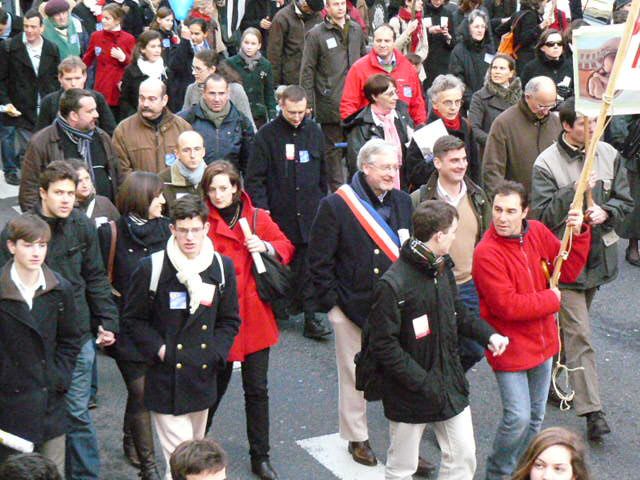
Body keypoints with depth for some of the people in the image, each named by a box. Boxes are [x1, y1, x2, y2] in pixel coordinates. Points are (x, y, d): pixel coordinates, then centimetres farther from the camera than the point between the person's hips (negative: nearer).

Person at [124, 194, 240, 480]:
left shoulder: (223, 267, 1)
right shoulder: (151, 268, -9)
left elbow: (230, 320, 11)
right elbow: (133, 318, 1)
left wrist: (215, 353, -3)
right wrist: (158, 349, -10)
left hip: (203, 374, 4)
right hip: (166, 378, -4)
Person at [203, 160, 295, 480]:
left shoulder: (257, 217, 4)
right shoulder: (204, 221, -2)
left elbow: (287, 248, 8)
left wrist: (266, 247, -10)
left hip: (254, 315, 2)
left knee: (257, 389, 8)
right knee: (215, 385, 9)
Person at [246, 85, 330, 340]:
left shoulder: (314, 132, 9)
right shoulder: (267, 134, -3)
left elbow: (323, 172, 20)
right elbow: (255, 177, -3)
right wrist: (261, 208, -12)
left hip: (310, 212, 2)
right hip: (279, 213, -2)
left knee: (309, 264, -1)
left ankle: (310, 316, 3)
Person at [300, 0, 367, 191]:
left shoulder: (356, 29, 10)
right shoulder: (316, 34, -5)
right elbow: (307, 71, -5)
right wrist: (307, 103, -8)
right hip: (330, 103, -4)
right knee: (333, 150, 4)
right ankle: (337, 191, 13)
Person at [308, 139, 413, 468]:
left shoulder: (403, 202, 6)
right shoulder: (335, 206, -9)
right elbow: (319, 261, -6)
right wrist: (331, 302, -8)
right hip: (352, 306, -3)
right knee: (354, 377, 10)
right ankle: (357, 439, 27)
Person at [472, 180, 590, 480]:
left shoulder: (538, 233, -2)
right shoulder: (486, 253, -23)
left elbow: (568, 272, 3)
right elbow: (507, 306, -26)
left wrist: (578, 235, -12)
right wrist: (551, 299, -14)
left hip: (542, 343, 7)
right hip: (510, 348, -7)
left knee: (535, 417, 19)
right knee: (518, 418, -8)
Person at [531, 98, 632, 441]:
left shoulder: (609, 155, 3)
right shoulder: (546, 164, -12)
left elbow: (625, 201, 8)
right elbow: (543, 214, -16)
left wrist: (606, 212, -14)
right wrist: (577, 190, -24)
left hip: (598, 254, 5)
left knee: (571, 328, 21)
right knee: (579, 335, -7)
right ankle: (592, 412, -6)